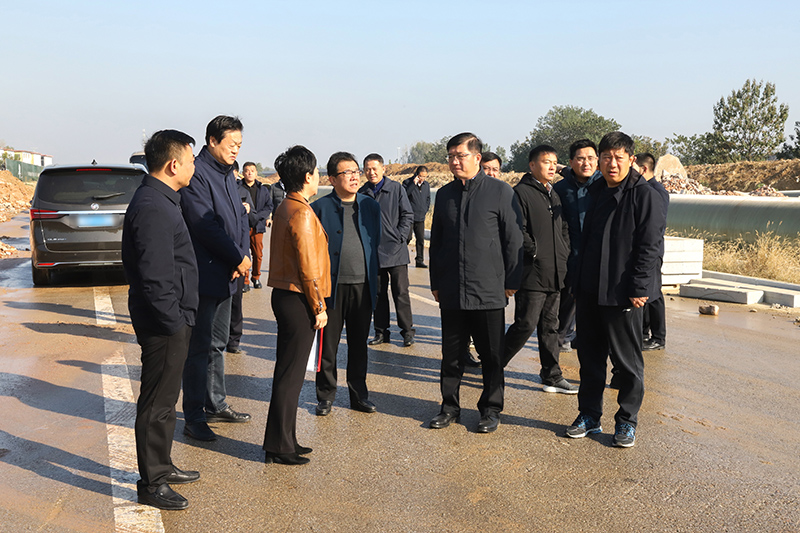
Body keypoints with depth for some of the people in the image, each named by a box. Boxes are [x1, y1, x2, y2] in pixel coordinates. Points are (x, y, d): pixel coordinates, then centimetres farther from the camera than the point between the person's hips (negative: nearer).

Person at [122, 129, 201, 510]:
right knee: (157, 403, 1)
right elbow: (155, 277, -25)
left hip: (171, 320, 11)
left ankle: (161, 466, 34)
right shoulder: (153, 208, -22)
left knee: (164, 398, 20)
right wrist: (174, 323, -20)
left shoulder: (159, 200, 13)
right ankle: (151, 484, 14)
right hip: (164, 323, -11)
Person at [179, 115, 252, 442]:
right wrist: (238, 258, -12)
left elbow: (240, 218, 15)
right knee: (200, 347, -2)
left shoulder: (227, 173, 15)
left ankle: (215, 405, 29)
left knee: (218, 343, 17)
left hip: (226, 274, 9)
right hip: (205, 276, -9)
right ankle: (194, 418, 7)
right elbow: (205, 225, -20)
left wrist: (243, 256, -1)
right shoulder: (196, 174, -15)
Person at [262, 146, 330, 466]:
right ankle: (279, 446, 8)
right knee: (290, 375, -2)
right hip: (297, 299, -10)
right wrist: (319, 307, -11)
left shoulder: (284, 208, 13)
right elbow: (308, 267, -20)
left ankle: (284, 441, 25)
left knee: (288, 372, 15)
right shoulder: (301, 213, -18)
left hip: (285, 295, 10)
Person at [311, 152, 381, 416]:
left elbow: (376, 244, 13)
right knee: (328, 344, 6)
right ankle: (326, 395, 20)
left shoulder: (370, 206, 9)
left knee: (359, 344, 12)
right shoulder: (320, 208, -2)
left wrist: (375, 283, 8)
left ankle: (359, 394, 24)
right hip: (331, 286, -3)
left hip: (363, 286, 3)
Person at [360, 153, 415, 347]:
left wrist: (399, 237, -8)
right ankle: (381, 332, 19)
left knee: (401, 293, 0)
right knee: (378, 293, 9)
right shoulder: (362, 193, 7)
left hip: (396, 251, -3)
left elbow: (408, 215, 1)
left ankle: (407, 331, 10)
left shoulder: (396, 188, 0)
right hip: (373, 253, 3)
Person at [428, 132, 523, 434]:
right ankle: (450, 407, 24)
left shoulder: (500, 191, -2)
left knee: (492, 355, 6)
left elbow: (514, 239, -1)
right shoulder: (444, 194, 10)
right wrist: (435, 283, 13)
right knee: (451, 354, 11)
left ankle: (491, 409, 21)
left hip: (489, 291, -3)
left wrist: (511, 281, -4)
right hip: (451, 291, 4)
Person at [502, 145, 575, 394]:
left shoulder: (555, 194, 18)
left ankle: (552, 377, 20)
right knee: (526, 324, -7)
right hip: (532, 273, -8)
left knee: (550, 325, 12)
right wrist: (535, 252, -14)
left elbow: (564, 229, 24)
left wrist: (564, 255, 10)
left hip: (555, 273, 8)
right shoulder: (521, 192, -7)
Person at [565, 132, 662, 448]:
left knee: (627, 361, 6)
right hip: (588, 292, 6)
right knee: (589, 357, 13)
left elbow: (649, 246, -12)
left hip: (622, 295, -6)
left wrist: (639, 288, -17)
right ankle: (589, 416, 26)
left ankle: (626, 422, 19)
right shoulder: (595, 192, 12)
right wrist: (578, 282, 14)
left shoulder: (644, 194, -7)